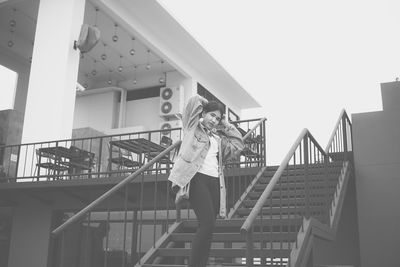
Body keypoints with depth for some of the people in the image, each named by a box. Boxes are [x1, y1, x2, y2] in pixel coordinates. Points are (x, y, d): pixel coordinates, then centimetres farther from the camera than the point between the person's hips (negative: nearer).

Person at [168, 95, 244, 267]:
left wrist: (225, 126, 25)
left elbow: (239, 143, 26)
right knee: (207, 224, -20)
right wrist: (207, 104, 22)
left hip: (215, 181, 6)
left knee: (208, 227, 1)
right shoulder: (193, 127, 11)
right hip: (196, 177, -6)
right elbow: (194, 101, 3)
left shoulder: (218, 138, 26)